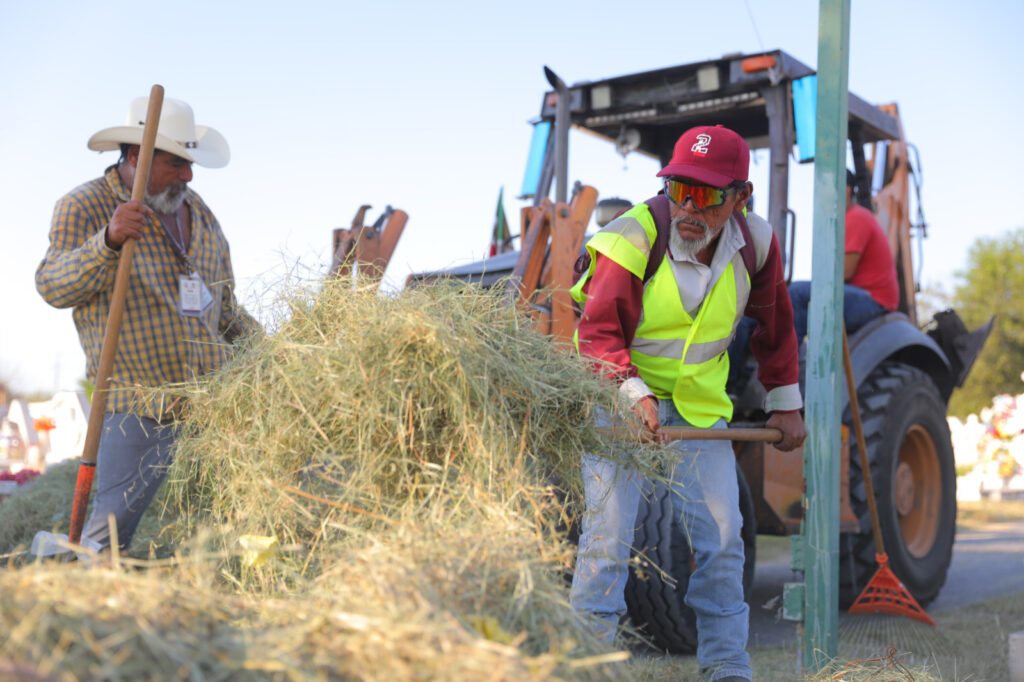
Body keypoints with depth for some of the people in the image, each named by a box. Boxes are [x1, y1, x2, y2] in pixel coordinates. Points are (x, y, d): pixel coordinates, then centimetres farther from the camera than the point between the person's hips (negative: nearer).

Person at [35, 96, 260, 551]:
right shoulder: (84, 207, -3)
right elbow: (54, 288, -20)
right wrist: (108, 241, -34)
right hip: (138, 405, -5)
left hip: (215, 392, 5)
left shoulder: (196, 209, 15)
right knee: (112, 524, -5)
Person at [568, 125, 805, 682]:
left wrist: (785, 402, 12)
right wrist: (634, 393, -36)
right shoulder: (635, 238, -20)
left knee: (721, 536, 2)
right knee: (608, 528, -11)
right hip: (621, 398, -4)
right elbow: (598, 333, -21)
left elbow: (774, 322, 10)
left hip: (698, 405, 4)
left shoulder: (753, 243, -6)